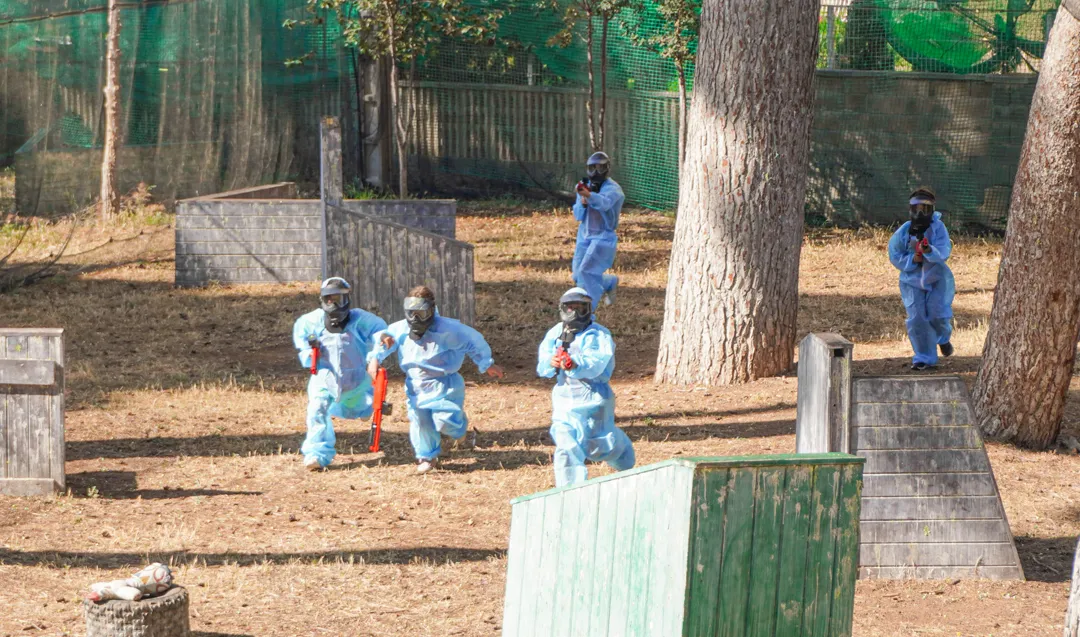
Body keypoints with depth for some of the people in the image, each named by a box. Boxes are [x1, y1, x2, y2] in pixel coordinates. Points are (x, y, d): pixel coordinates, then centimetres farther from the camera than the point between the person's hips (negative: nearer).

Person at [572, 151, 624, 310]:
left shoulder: (612, 189, -14)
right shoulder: (586, 186, 7)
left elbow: (604, 203, -38)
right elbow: (578, 215, 8)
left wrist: (589, 195, -58)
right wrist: (583, 203, -15)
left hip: (603, 236, -7)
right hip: (584, 236, 7)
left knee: (587, 272, -20)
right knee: (578, 277, 10)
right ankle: (610, 282, 35)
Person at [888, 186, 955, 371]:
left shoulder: (938, 228, -14)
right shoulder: (904, 231, -10)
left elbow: (944, 253, -25)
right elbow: (895, 255, -3)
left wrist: (929, 251, -45)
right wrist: (912, 260, -20)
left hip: (937, 278, -1)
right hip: (912, 280, 1)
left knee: (938, 314, -10)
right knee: (917, 319, -4)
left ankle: (943, 337, 28)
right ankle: (924, 357, 12)